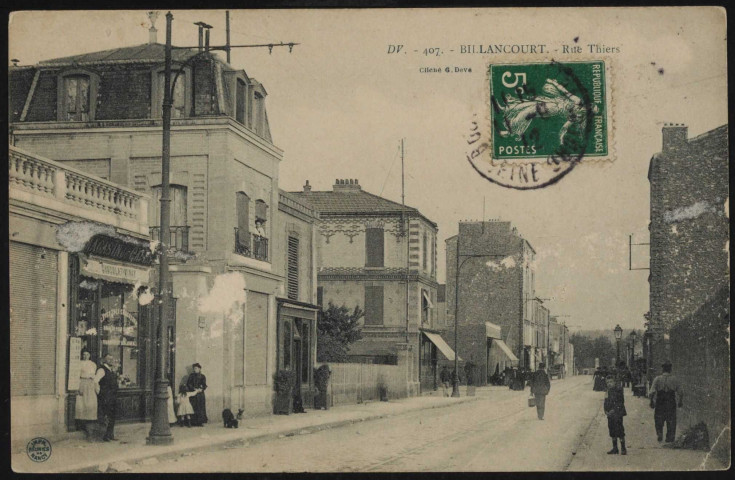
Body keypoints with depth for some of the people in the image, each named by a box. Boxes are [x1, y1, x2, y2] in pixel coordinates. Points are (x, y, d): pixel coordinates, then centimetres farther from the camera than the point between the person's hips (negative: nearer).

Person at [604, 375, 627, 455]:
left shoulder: (618, 390, -10)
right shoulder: (609, 391, 13)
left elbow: (621, 402, -14)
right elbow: (606, 403, 19)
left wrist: (613, 410, -17)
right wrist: (606, 410, 3)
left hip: (617, 414, -8)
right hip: (610, 415, 8)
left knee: (619, 431, -8)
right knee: (612, 432, 10)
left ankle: (623, 449, -3)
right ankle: (615, 449, 17)